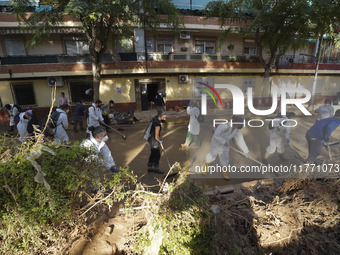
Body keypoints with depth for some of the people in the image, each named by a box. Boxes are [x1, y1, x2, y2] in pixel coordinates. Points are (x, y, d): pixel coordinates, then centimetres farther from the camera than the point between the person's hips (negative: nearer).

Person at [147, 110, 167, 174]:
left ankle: (150, 167, 33)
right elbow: (156, 136, -21)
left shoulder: (156, 117, -4)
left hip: (150, 138, 10)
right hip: (153, 140, -10)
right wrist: (160, 141, -6)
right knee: (157, 154, 5)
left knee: (153, 153, 20)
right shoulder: (157, 124, -29)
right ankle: (156, 168, 22)